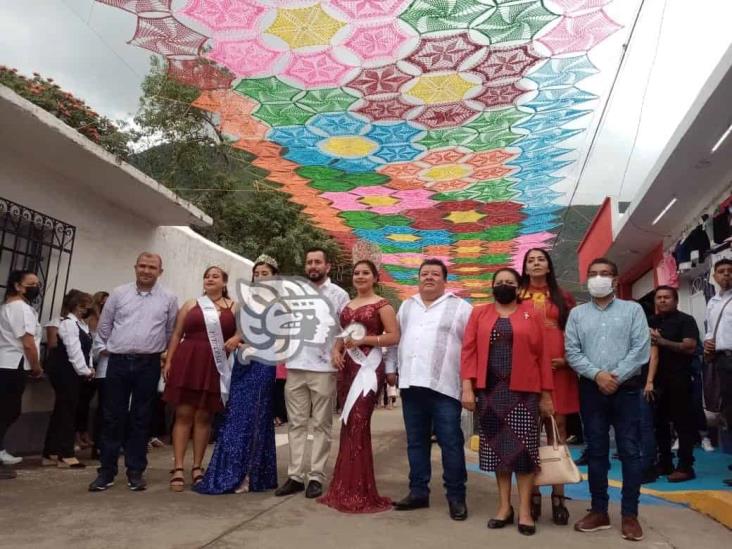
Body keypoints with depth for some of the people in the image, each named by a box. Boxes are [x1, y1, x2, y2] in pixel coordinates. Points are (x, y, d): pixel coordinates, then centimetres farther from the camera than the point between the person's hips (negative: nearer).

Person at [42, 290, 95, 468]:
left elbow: (86, 348, 15)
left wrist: (88, 368, 3)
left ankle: (51, 453, 20)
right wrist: (85, 370, -15)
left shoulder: (81, 324, 16)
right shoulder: (68, 323, -14)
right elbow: (73, 350, -19)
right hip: (65, 372, -10)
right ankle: (66, 455, -1)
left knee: (61, 411, 13)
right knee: (67, 411, -7)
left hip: (73, 373, 10)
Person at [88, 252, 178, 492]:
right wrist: (114, 347, 14)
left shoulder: (169, 299, 1)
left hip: (148, 365, -1)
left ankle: (135, 471, 16)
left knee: (141, 419, 6)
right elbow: (104, 325, 11)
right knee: (112, 417, 6)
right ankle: (106, 471, 16)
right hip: (118, 362, 1)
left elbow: (172, 332, 8)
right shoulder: (119, 293, 3)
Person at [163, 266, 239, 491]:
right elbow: (176, 335, 9)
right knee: (183, 414, 0)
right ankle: (178, 468, 3)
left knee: (204, 417, 6)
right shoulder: (190, 305, 12)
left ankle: (197, 467, 14)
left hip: (215, 367, 0)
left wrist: (237, 338, -13)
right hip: (187, 362, 0)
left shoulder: (234, 307, 11)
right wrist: (168, 361, 0)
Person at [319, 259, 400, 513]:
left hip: (369, 366, -6)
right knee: (350, 425, 9)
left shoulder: (382, 305, -2)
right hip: (349, 365, 7)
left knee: (357, 424, -8)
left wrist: (363, 339, -17)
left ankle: (358, 491, 2)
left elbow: (394, 337, -9)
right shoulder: (347, 306, 17)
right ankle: (346, 488, 18)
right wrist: (336, 350, 1)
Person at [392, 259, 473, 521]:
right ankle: (418, 492, 24)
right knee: (416, 442, 13)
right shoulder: (407, 306, 15)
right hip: (411, 385, 5)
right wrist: (391, 368, 14)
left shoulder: (460, 307, 0)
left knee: (451, 443, 1)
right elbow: (394, 338, 20)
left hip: (444, 386, -5)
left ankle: (456, 497, 13)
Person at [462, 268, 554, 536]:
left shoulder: (532, 313, 4)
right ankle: (504, 506, 19)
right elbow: (469, 350, 2)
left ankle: (524, 510, 11)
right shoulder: (479, 314, 8)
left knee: (523, 447, 0)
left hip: (523, 390, -2)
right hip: (490, 390, 2)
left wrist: (546, 394, -2)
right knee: (498, 447, 8)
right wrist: (467, 387, -7)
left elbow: (543, 354, 2)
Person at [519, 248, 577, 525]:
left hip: (558, 369, 1)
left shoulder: (563, 297, 13)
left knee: (558, 430, 2)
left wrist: (568, 359, -3)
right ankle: (533, 495, 11)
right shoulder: (517, 297, 11)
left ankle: (558, 497, 9)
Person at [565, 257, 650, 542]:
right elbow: (572, 352, 1)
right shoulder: (577, 313, 8)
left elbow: (641, 349, -5)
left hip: (626, 388, -1)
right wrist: (597, 374, -12)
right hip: (591, 389, 2)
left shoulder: (633, 309, 4)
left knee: (630, 451, 1)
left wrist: (617, 377, -12)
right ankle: (599, 511, 17)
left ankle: (630, 514, 12)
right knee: (596, 451, 7)